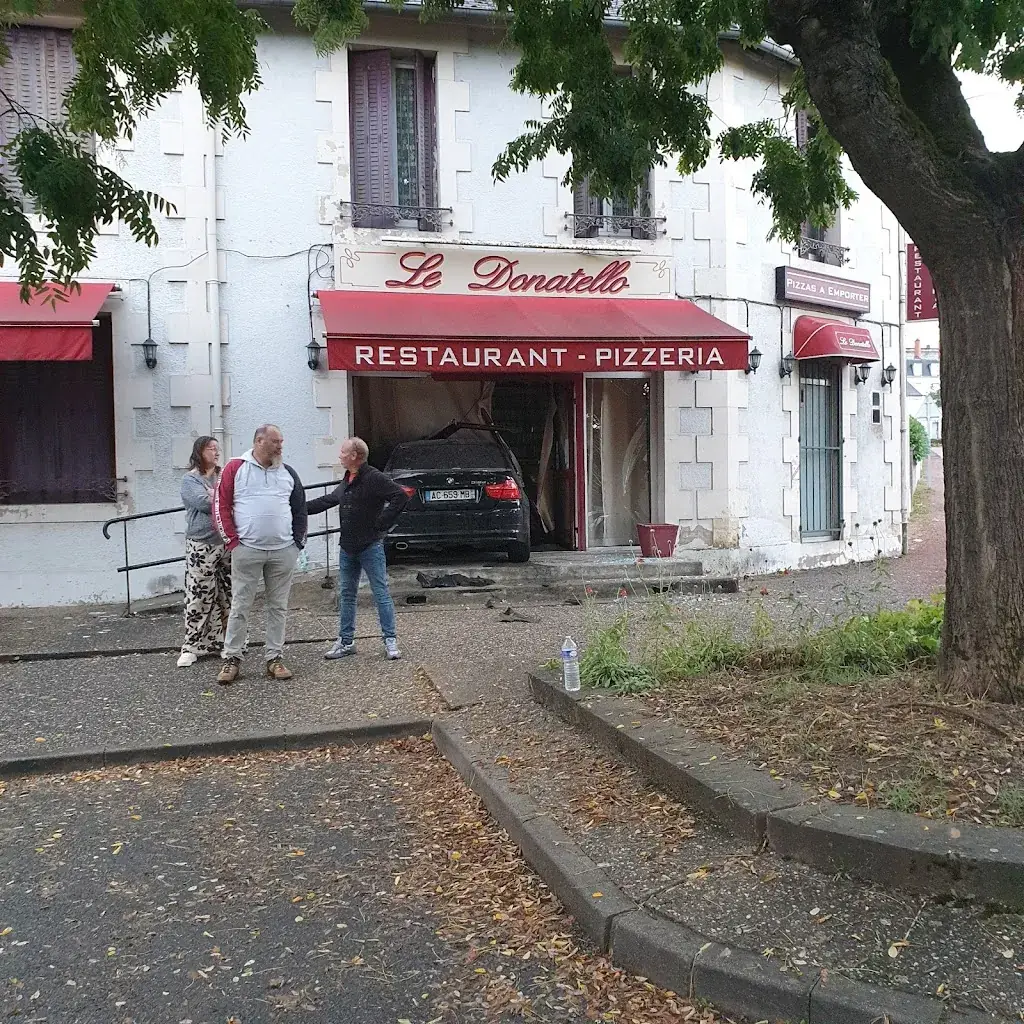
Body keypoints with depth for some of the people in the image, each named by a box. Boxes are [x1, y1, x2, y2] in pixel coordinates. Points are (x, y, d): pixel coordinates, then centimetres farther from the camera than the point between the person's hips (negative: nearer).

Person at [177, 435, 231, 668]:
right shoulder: (190, 479, 1)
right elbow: (202, 502, -15)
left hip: (228, 542, 4)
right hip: (202, 546, -4)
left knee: (227, 596, 6)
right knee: (199, 597, -5)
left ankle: (222, 642, 16)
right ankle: (193, 647, 2)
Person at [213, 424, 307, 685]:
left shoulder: (288, 473, 11)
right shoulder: (235, 468, 0)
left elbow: (300, 509, 16)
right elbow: (221, 505, -2)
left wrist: (298, 540, 7)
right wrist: (232, 541, -7)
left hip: (283, 552, 4)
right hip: (246, 551, -3)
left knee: (278, 607, 8)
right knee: (240, 606, 0)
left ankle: (275, 658, 15)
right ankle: (231, 659, 8)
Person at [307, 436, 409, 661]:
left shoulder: (374, 479, -14)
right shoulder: (346, 482, 13)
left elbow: (401, 497, -21)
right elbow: (326, 501, 27)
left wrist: (382, 524, -18)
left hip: (370, 546, -8)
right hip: (347, 547, 8)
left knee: (381, 593, -2)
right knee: (347, 595, 12)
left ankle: (390, 641, 4)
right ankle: (346, 642, 20)